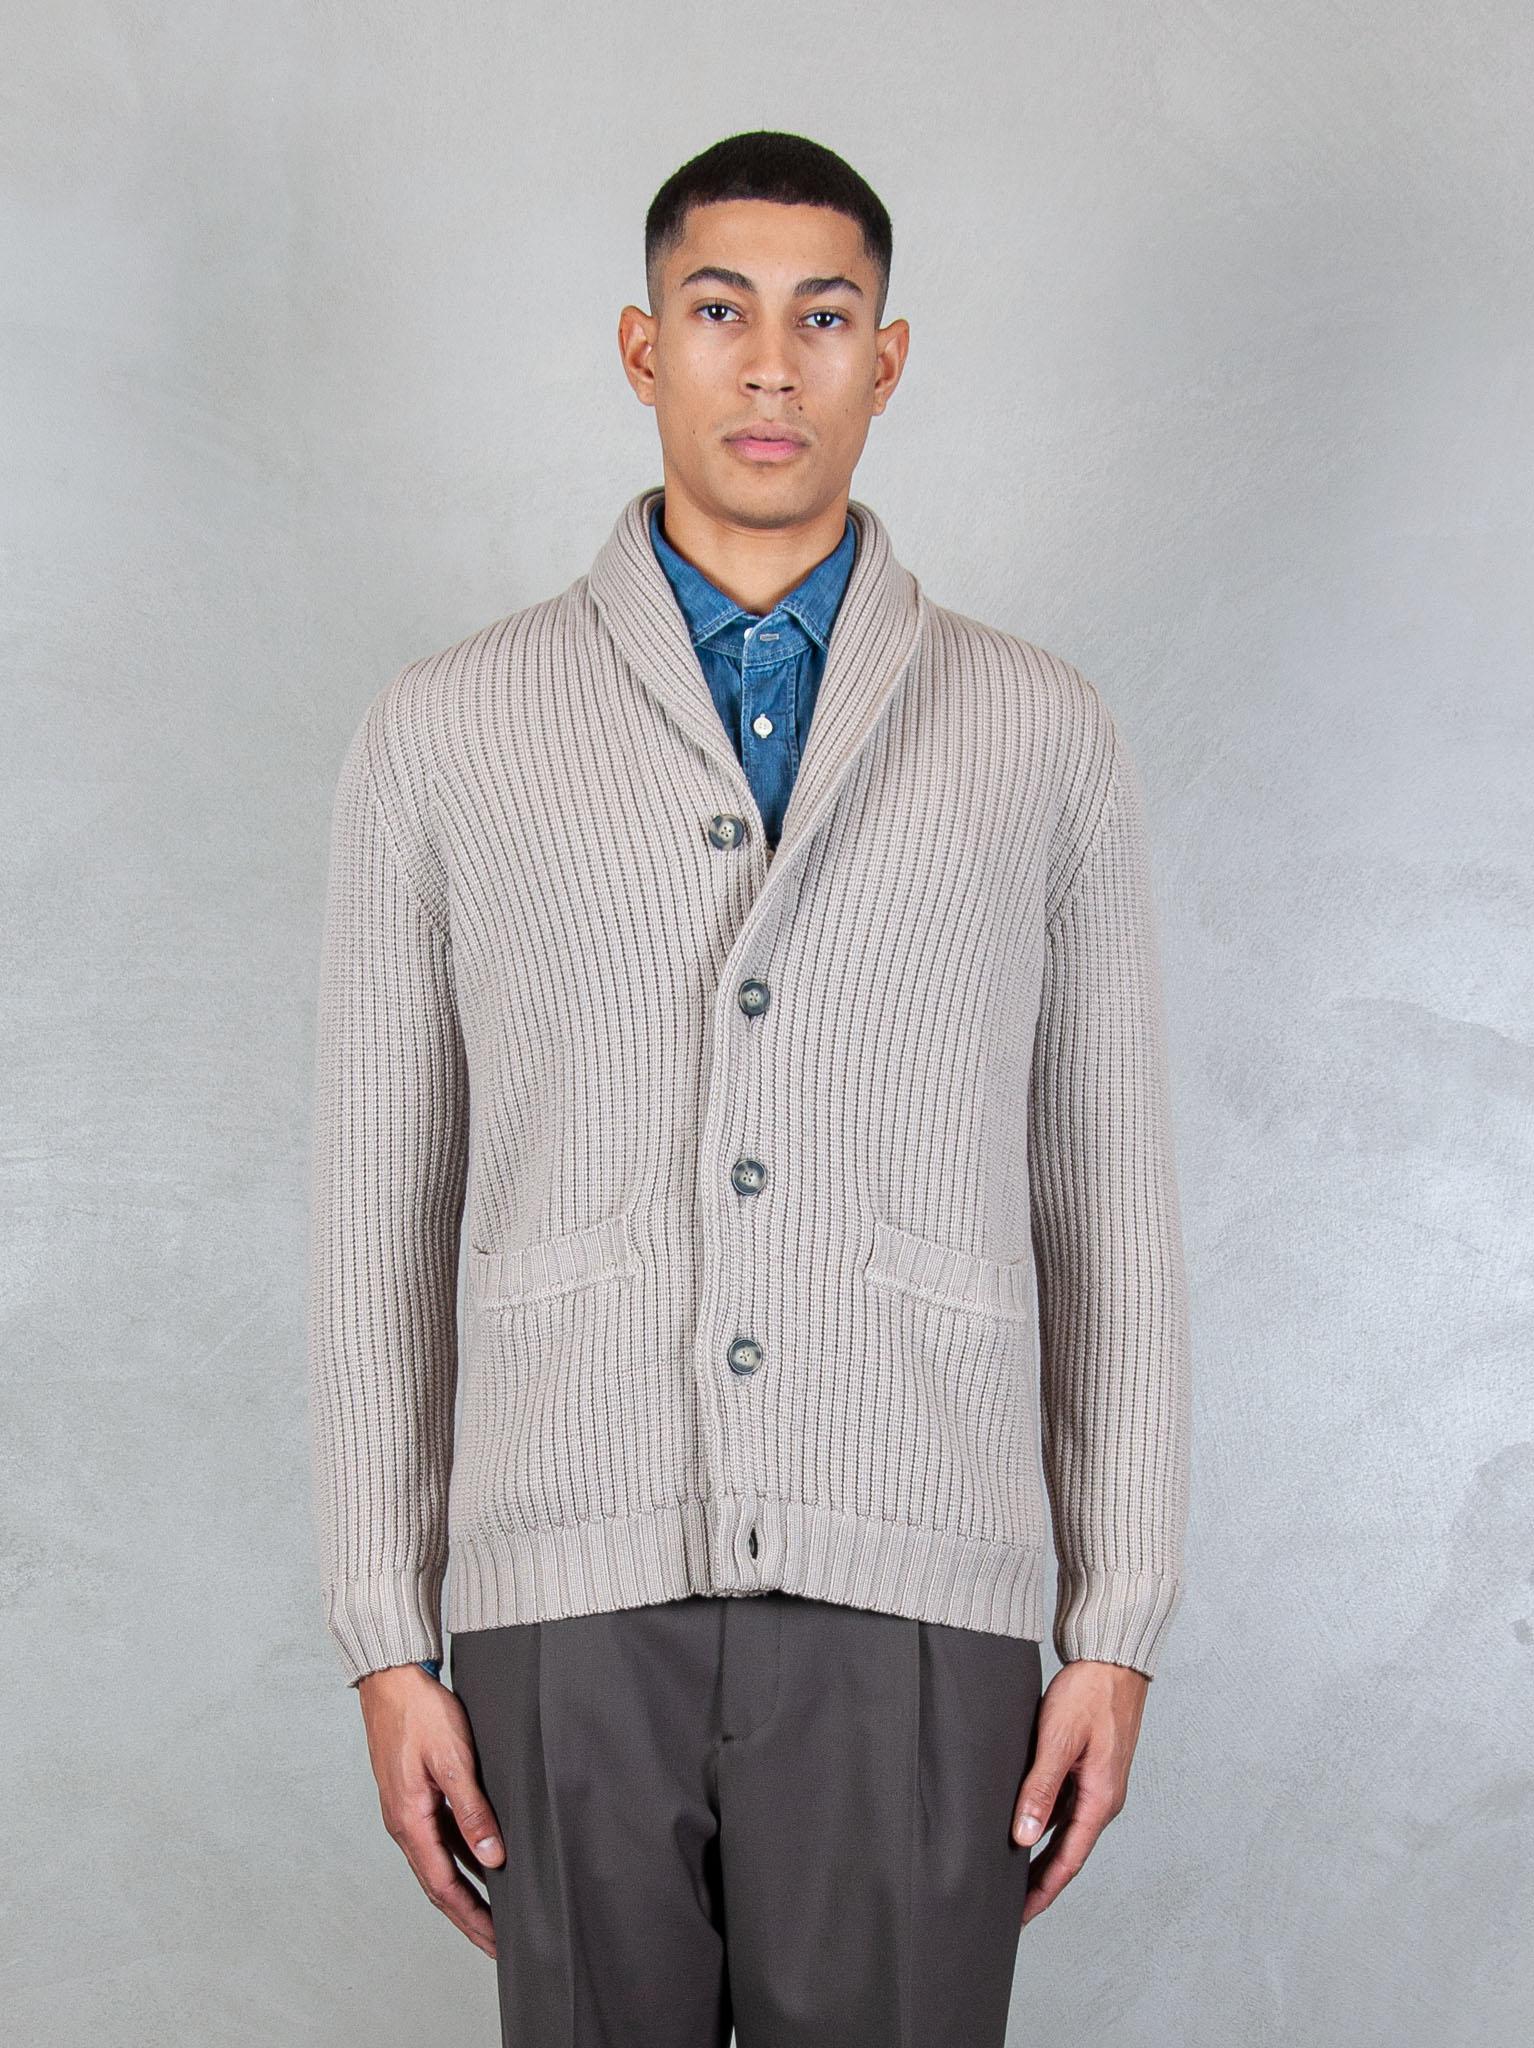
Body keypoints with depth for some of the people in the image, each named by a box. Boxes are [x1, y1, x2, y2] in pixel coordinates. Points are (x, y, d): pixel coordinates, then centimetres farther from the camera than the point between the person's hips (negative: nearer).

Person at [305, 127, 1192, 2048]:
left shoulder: (1043, 735, 7)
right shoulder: (445, 733, 6)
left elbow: (1106, 1196, 8)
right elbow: (380, 1205, 6)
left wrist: (1119, 1624, 3)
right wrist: (385, 1638, 2)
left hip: (918, 1602, 0)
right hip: (573, 1597, 0)